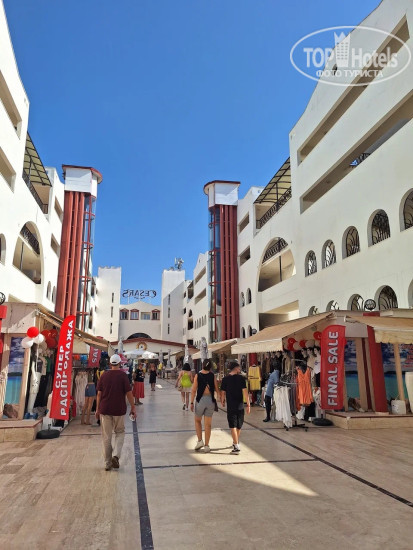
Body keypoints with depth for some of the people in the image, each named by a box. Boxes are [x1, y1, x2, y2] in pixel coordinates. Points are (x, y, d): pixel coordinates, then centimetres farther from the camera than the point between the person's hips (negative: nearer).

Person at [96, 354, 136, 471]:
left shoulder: (104, 375, 2)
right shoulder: (123, 375, -7)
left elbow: (99, 393, 5)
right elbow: (128, 393, -8)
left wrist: (97, 409, 13)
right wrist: (133, 408, 0)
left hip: (104, 410, 2)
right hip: (119, 410, -2)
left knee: (106, 437, 10)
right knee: (120, 432, 17)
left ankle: (108, 463, 15)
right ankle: (116, 455, -2)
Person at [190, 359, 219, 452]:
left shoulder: (197, 375, -5)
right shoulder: (213, 376, -2)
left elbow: (193, 390, -6)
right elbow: (217, 389, 0)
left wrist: (191, 403, 0)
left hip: (200, 400, -1)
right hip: (210, 400, 1)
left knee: (197, 420, 20)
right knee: (208, 424, 9)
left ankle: (200, 441, 10)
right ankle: (206, 446, 13)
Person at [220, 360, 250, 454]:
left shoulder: (225, 379, -5)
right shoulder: (241, 378, -6)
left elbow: (223, 393, -2)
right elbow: (245, 392, -10)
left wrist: (222, 401, 16)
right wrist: (248, 404, -4)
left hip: (230, 406, -1)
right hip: (240, 406, 2)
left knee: (233, 426, 0)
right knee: (239, 426, 19)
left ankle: (236, 446, -7)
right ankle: (236, 442, 37)